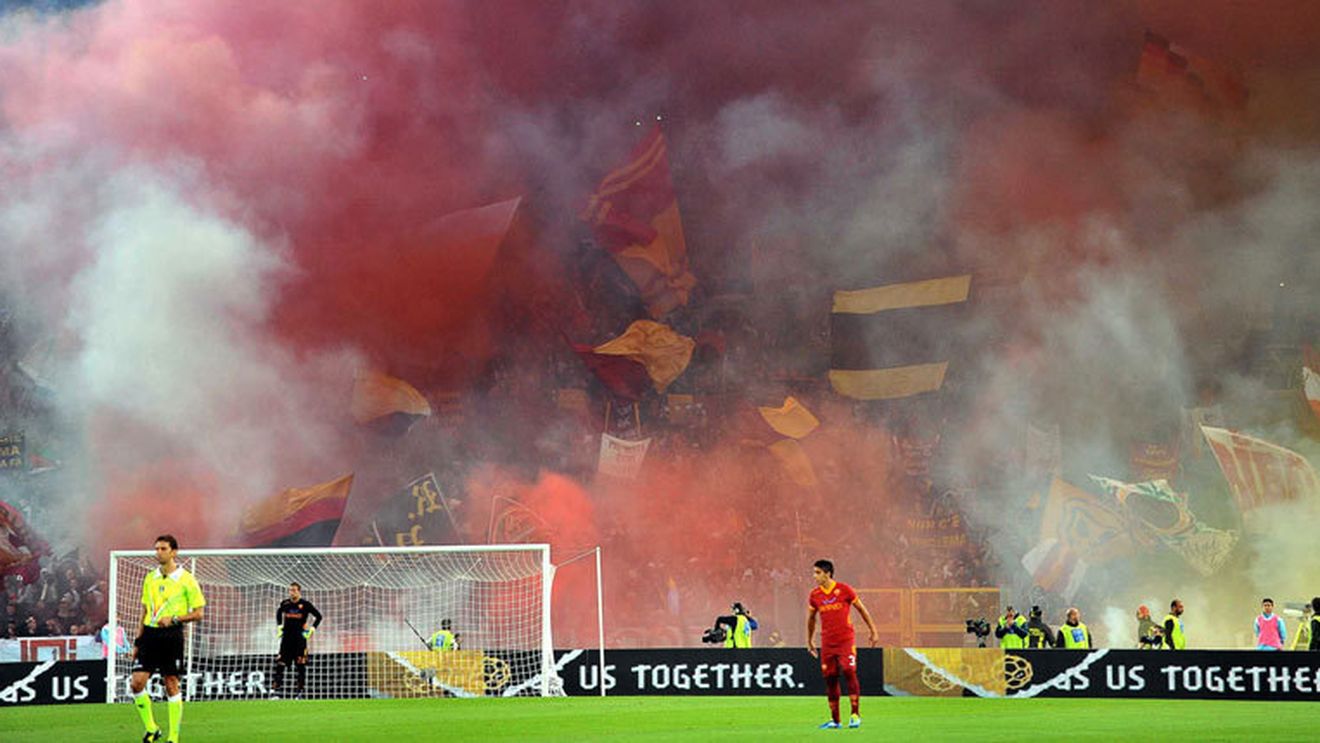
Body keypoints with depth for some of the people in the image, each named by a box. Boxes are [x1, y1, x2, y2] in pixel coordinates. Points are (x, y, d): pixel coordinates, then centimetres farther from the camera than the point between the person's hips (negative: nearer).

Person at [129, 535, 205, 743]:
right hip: (150, 633, 4)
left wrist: (174, 619, -17)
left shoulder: (186, 580, -3)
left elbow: (198, 613, -3)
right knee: (137, 682, -7)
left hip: (172, 635, -4)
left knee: (171, 685, -1)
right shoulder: (150, 578, 12)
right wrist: (137, 641, 17)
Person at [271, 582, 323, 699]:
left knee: (300, 666, -3)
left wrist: (312, 629, -2)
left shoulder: (305, 604, -3)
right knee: (280, 664, -3)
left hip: (300, 638, -3)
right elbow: (279, 613, 29)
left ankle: (299, 692, 1)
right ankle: (275, 690, -1)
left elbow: (318, 616, 5)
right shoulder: (285, 604, 7)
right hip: (286, 636, 3)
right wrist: (279, 626, 20)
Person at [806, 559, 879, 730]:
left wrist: (873, 631, 6)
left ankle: (855, 715, -9)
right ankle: (834, 720, 10)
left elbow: (861, 609, 4)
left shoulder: (844, 590, -5)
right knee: (830, 679, 2)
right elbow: (811, 618, 20)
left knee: (849, 672, -16)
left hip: (846, 639, -3)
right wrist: (810, 641, 24)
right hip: (827, 643, 4)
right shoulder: (815, 595, 5)